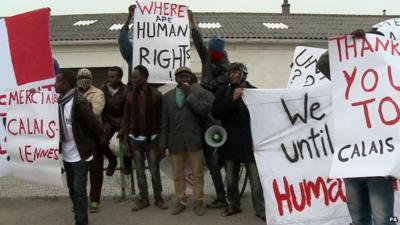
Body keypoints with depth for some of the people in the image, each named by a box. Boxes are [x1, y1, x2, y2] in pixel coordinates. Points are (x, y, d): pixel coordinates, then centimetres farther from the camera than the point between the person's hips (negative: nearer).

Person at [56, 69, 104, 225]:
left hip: (80, 154, -8)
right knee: (72, 188, 17)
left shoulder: (79, 103, -21)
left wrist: (95, 144, -4)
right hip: (67, 154, 8)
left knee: (79, 190, -3)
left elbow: (95, 126, -19)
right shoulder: (60, 101, 2)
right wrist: (61, 147, 11)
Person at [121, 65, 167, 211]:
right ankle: (143, 199, 20)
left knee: (155, 171, 5)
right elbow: (126, 119, 5)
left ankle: (158, 198, 21)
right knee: (140, 172, 9)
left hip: (152, 139, -2)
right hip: (135, 139, 3)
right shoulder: (130, 96, 2)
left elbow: (161, 118, -5)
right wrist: (126, 141, 3)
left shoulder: (156, 95, -6)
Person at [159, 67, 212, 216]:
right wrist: (163, 143, 4)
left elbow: (205, 110, -16)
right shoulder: (167, 96, 9)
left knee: (197, 174, 3)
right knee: (178, 175, 9)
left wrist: (189, 94, -13)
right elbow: (164, 122, 8)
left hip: (194, 140, -2)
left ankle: (198, 202, 14)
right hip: (175, 141, 3)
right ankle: (181, 202, 21)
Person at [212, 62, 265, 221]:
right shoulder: (224, 92, 7)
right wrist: (232, 99, -13)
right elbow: (215, 112, -4)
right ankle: (233, 205, 29)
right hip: (230, 142, 3)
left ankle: (260, 209, 10)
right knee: (231, 179, 13)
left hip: (250, 142, -3)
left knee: (256, 179, -1)